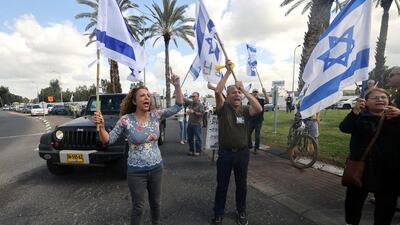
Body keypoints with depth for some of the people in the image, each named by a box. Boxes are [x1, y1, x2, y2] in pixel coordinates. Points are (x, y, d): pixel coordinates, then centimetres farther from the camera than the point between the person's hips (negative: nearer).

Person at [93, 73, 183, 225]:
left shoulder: (156, 115, -6)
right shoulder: (126, 120, -14)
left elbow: (178, 106, -7)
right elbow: (108, 140, -9)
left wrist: (177, 86, -18)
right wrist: (101, 126, -27)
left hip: (156, 167, 3)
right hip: (136, 171, -3)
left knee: (156, 203, 22)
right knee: (138, 207, 13)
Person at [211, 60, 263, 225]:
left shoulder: (245, 110, -1)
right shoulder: (223, 108, -7)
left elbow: (259, 109, -20)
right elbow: (217, 91, -23)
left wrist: (245, 91, -18)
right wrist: (228, 72, -22)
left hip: (242, 153, 2)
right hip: (225, 153, -2)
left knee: (241, 184, 18)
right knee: (222, 185, 12)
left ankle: (241, 211, 39)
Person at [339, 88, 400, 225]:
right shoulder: (360, 116, -3)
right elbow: (344, 128, -21)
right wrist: (355, 111, -33)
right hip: (361, 166, -2)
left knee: (387, 201, 14)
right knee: (355, 197, 10)